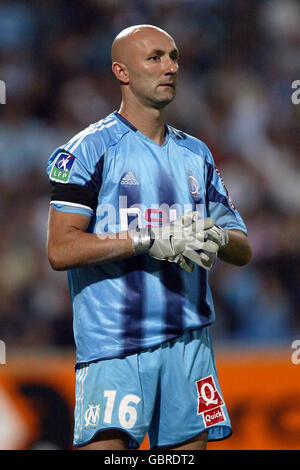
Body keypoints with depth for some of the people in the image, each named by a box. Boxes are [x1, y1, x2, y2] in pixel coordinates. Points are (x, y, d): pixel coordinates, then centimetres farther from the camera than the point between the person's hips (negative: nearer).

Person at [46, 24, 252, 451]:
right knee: (105, 444, -16)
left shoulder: (196, 154, 17)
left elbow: (243, 250, 18)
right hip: (112, 347, -5)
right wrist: (149, 240, -18)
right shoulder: (90, 149, -2)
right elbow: (61, 250, -11)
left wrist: (217, 239, -6)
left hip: (189, 341, 6)